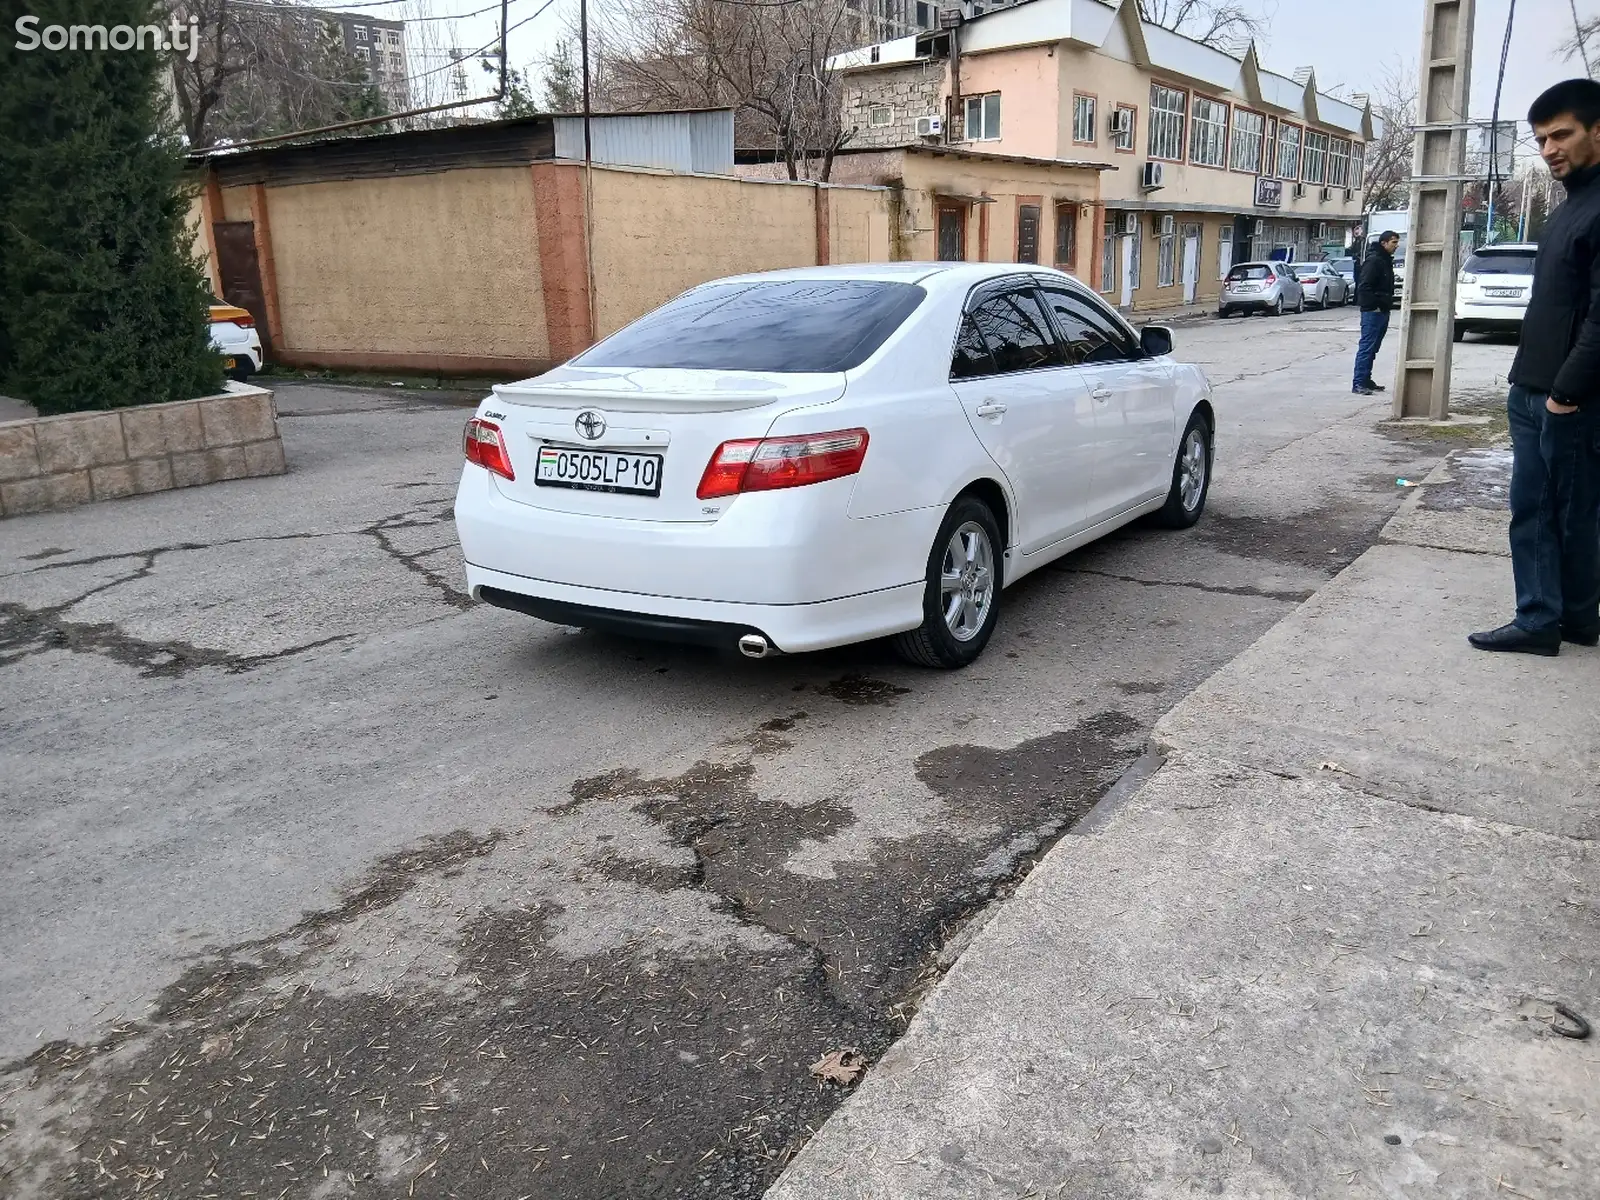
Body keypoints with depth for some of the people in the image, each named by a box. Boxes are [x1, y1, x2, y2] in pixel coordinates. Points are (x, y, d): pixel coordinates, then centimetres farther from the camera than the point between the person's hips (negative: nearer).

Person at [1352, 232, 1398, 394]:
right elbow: (1364, 287, -20)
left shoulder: (1387, 261, 17)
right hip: (1373, 312, -10)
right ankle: (1358, 383, -10)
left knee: (1373, 348, 13)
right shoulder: (1374, 261, -13)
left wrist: (1388, 303, 14)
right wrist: (1374, 305, -20)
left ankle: (1366, 380, 19)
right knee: (1366, 347, -10)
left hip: (1383, 312, 10)